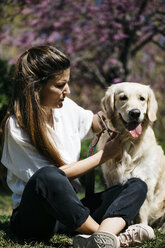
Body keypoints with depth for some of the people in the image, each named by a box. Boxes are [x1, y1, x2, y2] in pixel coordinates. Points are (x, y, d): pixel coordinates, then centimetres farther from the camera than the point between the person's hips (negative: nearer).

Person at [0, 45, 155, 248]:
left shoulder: (65, 107, 6)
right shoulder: (17, 127, -14)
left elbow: (93, 122, 28)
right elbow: (56, 174, -14)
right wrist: (104, 154, -6)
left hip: (69, 211, 8)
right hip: (32, 217, -7)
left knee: (137, 186, -10)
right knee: (48, 177, -39)